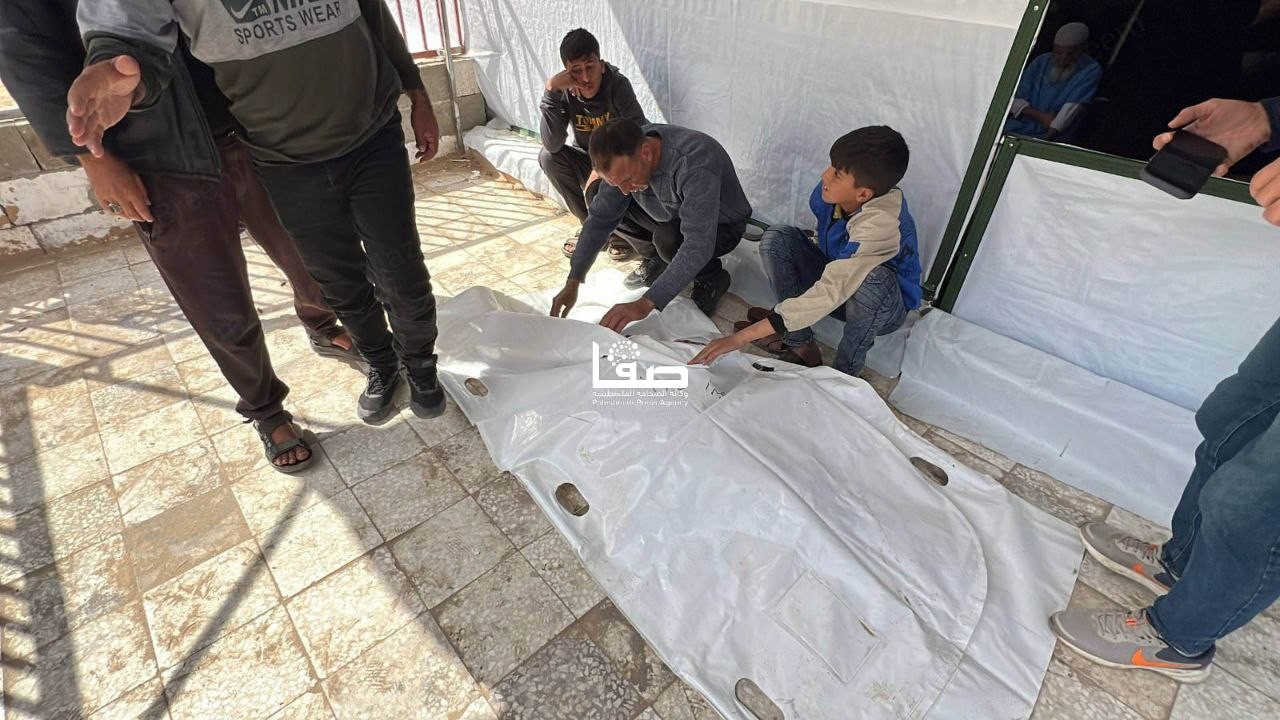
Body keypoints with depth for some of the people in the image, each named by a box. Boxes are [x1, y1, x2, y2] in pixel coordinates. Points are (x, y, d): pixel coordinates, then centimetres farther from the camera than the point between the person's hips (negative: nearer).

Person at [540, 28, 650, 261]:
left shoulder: (618, 86, -23)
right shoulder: (565, 93, -14)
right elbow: (552, 145, -27)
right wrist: (551, 91, -34)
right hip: (589, 161, 5)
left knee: (597, 192, -34)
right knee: (547, 157, -20)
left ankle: (621, 230, 4)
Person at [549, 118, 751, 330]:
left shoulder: (695, 164, -39)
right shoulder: (624, 160, -19)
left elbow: (698, 243, -45)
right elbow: (600, 217, -14)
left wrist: (646, 303, -51)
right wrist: (572, 283, -21)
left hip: (721, 226, -6)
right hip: (674, 214, 6)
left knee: (668, 239, -38)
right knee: (597, 198, -10)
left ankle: (712, 278, -6)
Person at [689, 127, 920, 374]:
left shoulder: (881, 225, -37)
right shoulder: (835, 192, -17)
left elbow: (830, 292, -44)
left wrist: (742, 336, -47)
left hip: (883, 307, -6)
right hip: (836, 277, 6)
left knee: (873, 278, -41)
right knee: (777, 238, -14)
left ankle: (846, 370, -16)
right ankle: (800, 345, -12)